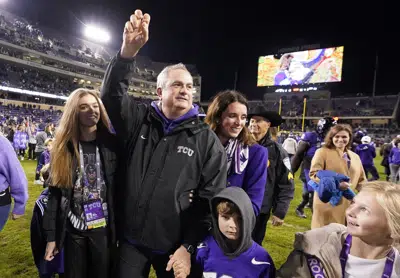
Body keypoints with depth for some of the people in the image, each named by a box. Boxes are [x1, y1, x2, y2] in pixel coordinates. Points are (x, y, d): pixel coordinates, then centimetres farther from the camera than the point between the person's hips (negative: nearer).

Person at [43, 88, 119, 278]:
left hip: (104, 228, -1)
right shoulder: (63, 147, -1)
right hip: (73, 229, 2)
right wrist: (51, 235, 1)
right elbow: (55, 193, 1)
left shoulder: (112, 144, -7)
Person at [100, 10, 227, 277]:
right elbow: (112, 94, -16)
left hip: (175, 246, -1)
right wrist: (129, 51, -30)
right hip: (131, 240, 2)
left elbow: (211, 199, -8)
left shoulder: (207, 140, -9)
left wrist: (189, 246, -10)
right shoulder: (139, 120, -1)